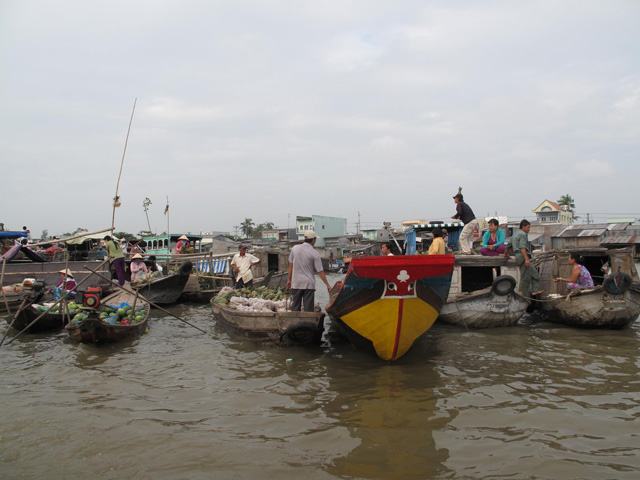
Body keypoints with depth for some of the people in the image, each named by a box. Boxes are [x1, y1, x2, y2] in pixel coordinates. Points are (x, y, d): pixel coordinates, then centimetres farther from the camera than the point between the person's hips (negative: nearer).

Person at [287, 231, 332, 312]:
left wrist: (289, 279, 16)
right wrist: (327, 285, 0)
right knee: (308, 308, 2)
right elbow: (320, 272, -7)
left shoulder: (295, 248, 1)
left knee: (295, 306, 10)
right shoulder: (315, 254, -7)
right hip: (309, 284, -3)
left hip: (296, 283, 3)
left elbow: (291, 265, 7)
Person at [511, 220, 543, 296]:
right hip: (523, 257, -10)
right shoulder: (523, 234, -9)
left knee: (534, 273, 12)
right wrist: (526, 259, -26)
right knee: (525, 277, -5)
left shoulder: (515, 234, 21)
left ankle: (535, 291, 8)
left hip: (518, 256, 10)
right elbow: (522, 247, -21)